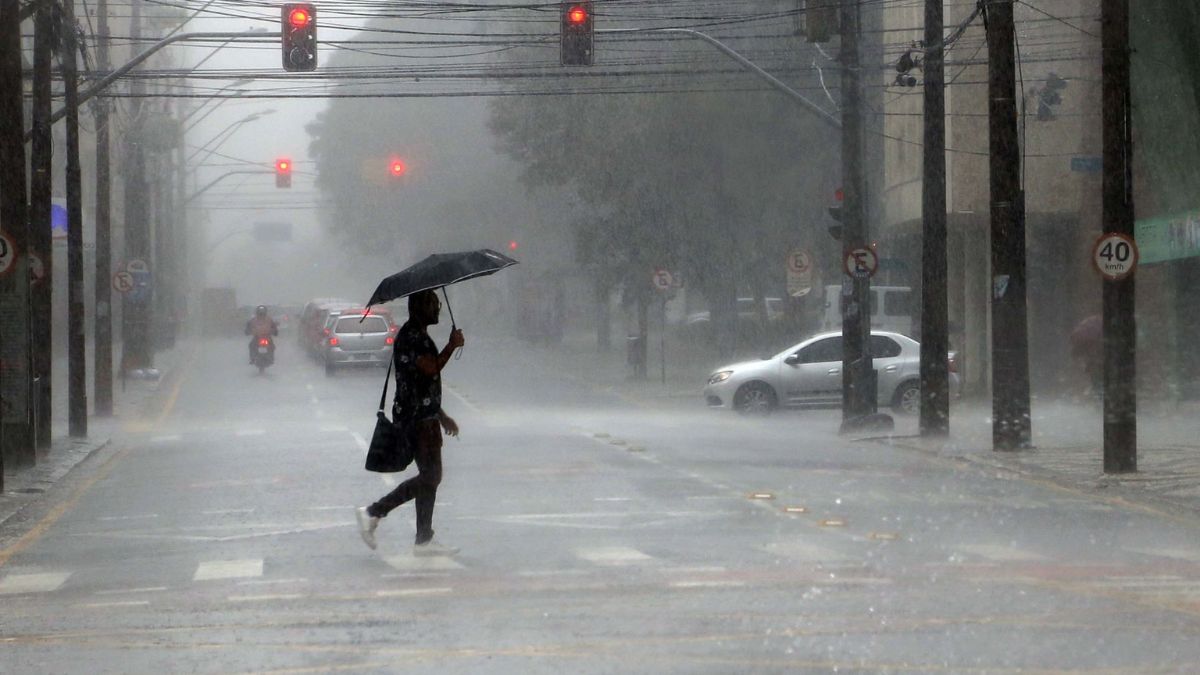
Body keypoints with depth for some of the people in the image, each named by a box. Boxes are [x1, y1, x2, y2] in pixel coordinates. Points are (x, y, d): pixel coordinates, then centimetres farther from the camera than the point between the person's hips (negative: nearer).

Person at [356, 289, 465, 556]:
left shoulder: (419, 336, 19)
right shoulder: (411, 336, -14)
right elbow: (431, 368, -26)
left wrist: (441, 416, 27)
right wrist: (451, 346, -13)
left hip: (425, 416, 10)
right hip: (417, 418, -10)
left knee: (430, 477, 8)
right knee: (429, 477, -10)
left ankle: (424, 541, 9)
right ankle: (374, 512, -4)